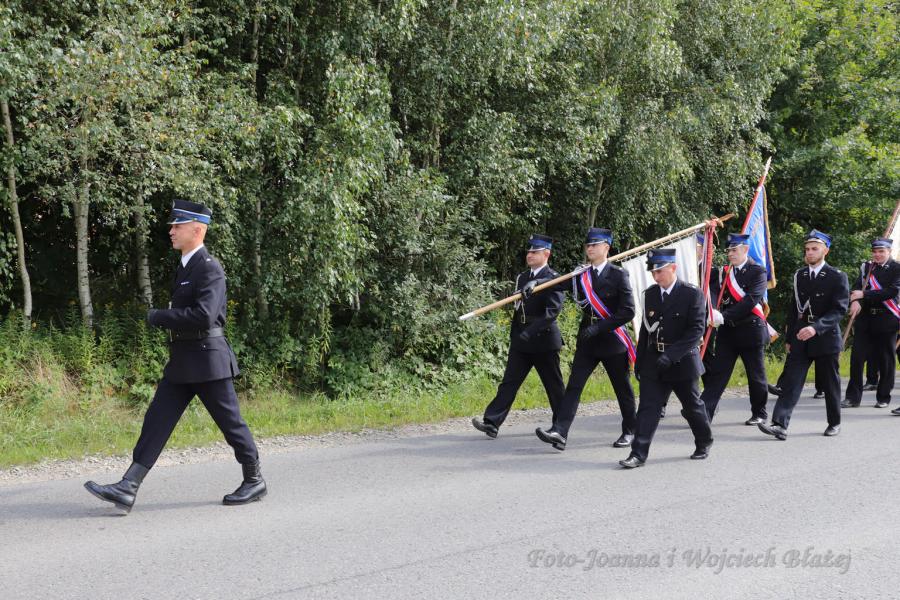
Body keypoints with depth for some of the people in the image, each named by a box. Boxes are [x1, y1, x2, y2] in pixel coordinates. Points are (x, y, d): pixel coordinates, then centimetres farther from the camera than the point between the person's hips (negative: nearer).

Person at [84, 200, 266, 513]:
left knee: (230, 421, 3)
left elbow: (203, 315, -27)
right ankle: (127, 489, -2)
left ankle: (254, 481, 19)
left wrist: (157, 317, -17)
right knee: (157, 420, 1)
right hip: (181, 361, 9)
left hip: (207, 360, -9)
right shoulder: (185, 266, 15)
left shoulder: (210, 268, -15)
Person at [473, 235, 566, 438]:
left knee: (554, 385, 6)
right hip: (521, 340, 6)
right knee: (509, 383, 0)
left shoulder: (554, 279, -9)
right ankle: (492, 423, -5)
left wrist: (529, 332, -28)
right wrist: (514, 336, 16)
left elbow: (552, 312, -20)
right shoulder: (522, 278, 13)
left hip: (543, 340, -6)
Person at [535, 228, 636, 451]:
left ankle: (630, 431, 28)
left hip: (612, 340, -4)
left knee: (623, 389, 10)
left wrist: (599, 327, -20)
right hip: (587, 340, 4)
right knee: (574, 385, -8)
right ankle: (559, 432, -15)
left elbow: (628, 311, -14)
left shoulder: (618, 275, -9)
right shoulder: (582, 275, 7)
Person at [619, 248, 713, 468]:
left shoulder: (692, 294, -10)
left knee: (693, 405, 12)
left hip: (682, 362, -4)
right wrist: (639, 361, 12)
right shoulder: (650, 294, 7)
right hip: (653, 363, 4)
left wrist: (671, 355, -24)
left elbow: (697, 329, -16)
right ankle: (638, 454, -5)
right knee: (648, 408, -4)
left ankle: (704, 444, 35)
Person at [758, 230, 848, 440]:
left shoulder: (837, 277, -5)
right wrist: (789, 338, 14)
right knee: (790, 381, -7)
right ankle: (780, 424, -15)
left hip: (826, 338, -3)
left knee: (830, 383, 9)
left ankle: (834, 422, 28)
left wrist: (816, 327, -28)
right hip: (800, 339, 4)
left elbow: (839, 310, -15)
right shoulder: (799, 275, 10)